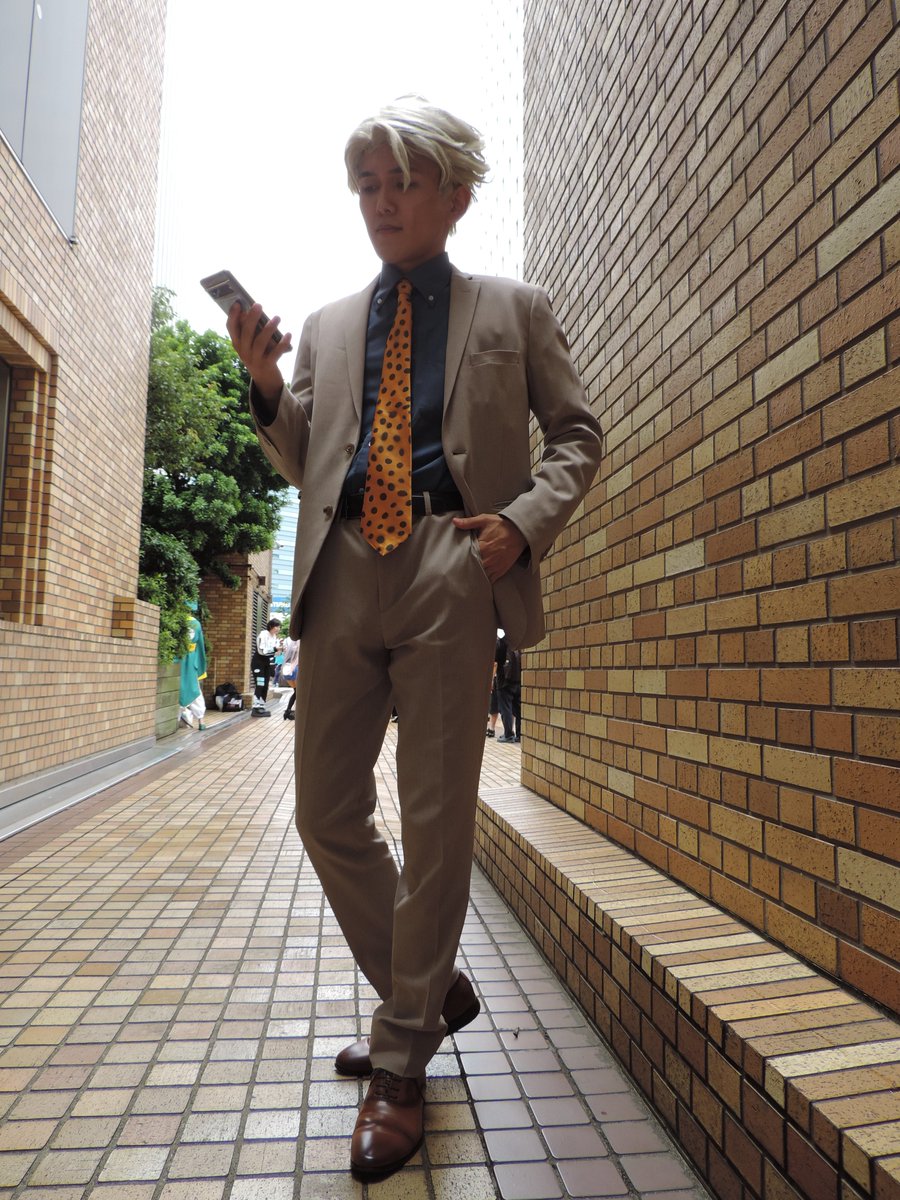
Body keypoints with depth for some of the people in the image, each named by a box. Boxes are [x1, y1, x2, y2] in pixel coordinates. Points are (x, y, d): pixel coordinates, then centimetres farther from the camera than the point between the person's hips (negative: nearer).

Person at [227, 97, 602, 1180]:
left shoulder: (513, 310, 16)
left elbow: (576, 433, 11)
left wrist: (525, 520, -7)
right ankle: (429, 991, 30)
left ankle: (400, 1060, 17)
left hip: (453, 568, -3)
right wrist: (268, 391, 3)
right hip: (343, 570, 4)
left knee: (437, 816, -2)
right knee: (326, 812, 6)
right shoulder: (325, 326, 24)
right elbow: (305, 464, 22)